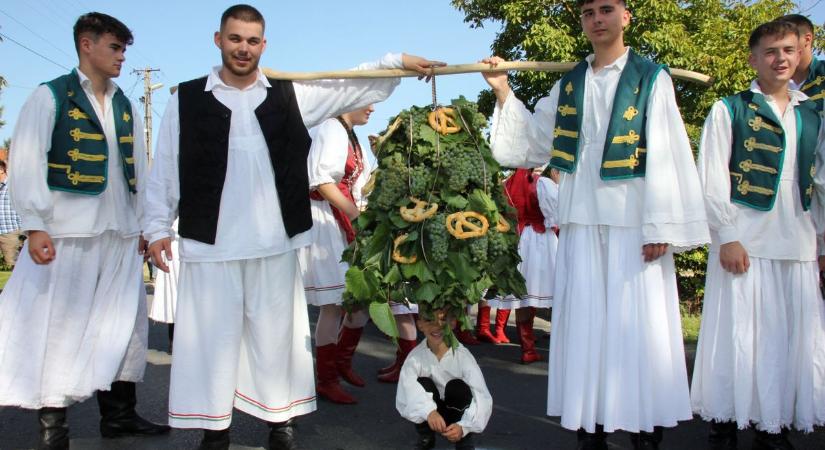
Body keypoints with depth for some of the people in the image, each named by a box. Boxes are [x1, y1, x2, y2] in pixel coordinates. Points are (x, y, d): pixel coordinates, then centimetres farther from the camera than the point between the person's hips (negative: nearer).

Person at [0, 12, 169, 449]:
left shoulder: (126, 108, 16)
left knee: (123, 323, 9)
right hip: (69, 229, -5)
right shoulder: (50, 96, 0)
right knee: (59, 325, -1)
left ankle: (118, 413, 21)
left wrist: (145, 224, 14)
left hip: (122, 232, 6)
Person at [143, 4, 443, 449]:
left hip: (275, 243, 1)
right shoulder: (186, 99, 4)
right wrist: (158, 226, 1)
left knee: (275, 333, 10)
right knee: (212, 336, 6)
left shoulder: (289, 95, 7)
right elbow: (164, 171, 5)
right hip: (209, 243, -1)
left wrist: (396, 61, -4)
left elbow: (351, 86, 7)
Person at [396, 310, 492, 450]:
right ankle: (425, 437, -1)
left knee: (457, 387, -29)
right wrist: (429, 411, -56)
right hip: (429, 415, 1)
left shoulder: (462, 355, -23)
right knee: (422, 384, -26)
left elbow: (482, 396, -31)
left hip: (457, 413, -1)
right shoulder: (416, 356, -19)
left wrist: (463, 427, -48)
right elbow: (407, 388, -37)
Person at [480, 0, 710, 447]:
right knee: (585, 326, 6)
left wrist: (661, 227, -11)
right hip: (581, 223, 4)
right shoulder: (567, 85, 13)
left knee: (638, 326, 0)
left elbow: (665, 157, -5)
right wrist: (503, 92, 4)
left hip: (634, 223, -3)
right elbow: (532, 141, 13)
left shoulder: (651, 79, 1)